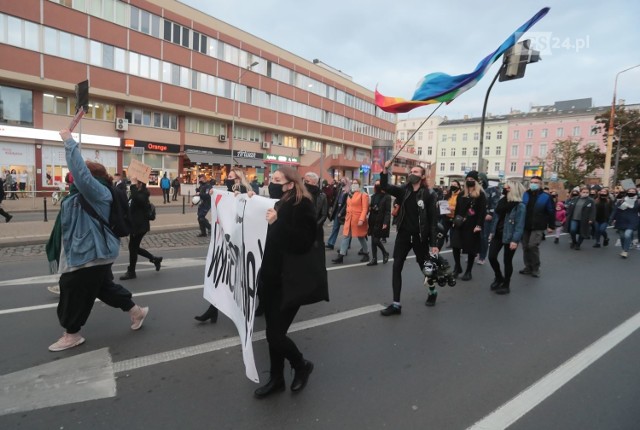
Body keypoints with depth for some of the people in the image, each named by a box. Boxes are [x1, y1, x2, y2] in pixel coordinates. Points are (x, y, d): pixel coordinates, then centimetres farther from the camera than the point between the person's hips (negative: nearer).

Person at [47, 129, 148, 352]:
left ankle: (72, 334, 21)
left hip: (91, 255, -11)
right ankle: (136, 311, 30)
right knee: (104, 287, 20)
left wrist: (69, 141, -26)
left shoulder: (99, 192, -18)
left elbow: (80, 170, -30)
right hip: (90, 253, 11)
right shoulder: (85, 195, 14)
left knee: (74, 293, 3)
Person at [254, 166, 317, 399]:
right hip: (270, 279, 7)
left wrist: (277, 223, -29)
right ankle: (276, 378, 34)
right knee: (273, 332, 15)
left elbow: (304, 242, -23)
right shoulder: (275, 204, 10)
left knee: (275, 334, -4)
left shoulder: (303, 206, -12)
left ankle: (302, 365, 26)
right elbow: (264, 237, 15)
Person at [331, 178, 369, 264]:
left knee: (361, 237, 8)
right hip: (349, 219, 6)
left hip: (358, 220, -6)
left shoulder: (363, 195, -9)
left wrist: (361, 219, -23)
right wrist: (346, 216, 13)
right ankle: (341, 257, 5)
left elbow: (365, 208, -15)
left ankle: (366, 254, 27)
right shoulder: (349, 195, 13)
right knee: (346, 237, 4)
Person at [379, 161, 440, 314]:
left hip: (419, 237, -3)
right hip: (403, 235, 3)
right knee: (396, 268, -3)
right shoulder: (403, 191, 3)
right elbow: (385, 187, -9)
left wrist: (433, 243, -10)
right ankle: (396, 304, 4)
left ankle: (432, 292, 44)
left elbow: (433, 220, -7)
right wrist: (385, 169, -24)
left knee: (425, 267, 14)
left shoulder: (428, 195, -7)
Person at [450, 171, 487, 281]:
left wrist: (479, 225, -16)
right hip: (459, 225, 4)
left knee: (471, 249, 3)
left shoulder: (480, 195, -3)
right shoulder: (461, 194, 13)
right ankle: (457, 267, 20)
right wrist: (454, 221, 7)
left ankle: (468, 271, 15)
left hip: (472, 226, -4)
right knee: (455, 246, 0)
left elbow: (482, 211, -9)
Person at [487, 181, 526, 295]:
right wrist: (492, 232, 14)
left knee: (507, 261, 5)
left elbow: (519, 224, -17)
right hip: (498, 235, 6)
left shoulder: (520, 206, -13)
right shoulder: (501, 201, 7)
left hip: (509, 237, -6)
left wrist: (515, 240, -22)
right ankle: (499, 278, 30)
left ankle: (506, 285, 21)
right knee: (492, 257, 5)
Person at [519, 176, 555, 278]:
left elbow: (551, 212, -1)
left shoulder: (546, 197, -1)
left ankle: (535, 268, 2)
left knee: (533, 246, -15)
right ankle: (528, 267, 20)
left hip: (538, 227, -4)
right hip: (525, 226, 4)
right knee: (525, 247, 7)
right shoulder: (524, 195, 8)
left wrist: (551, 226, -4)